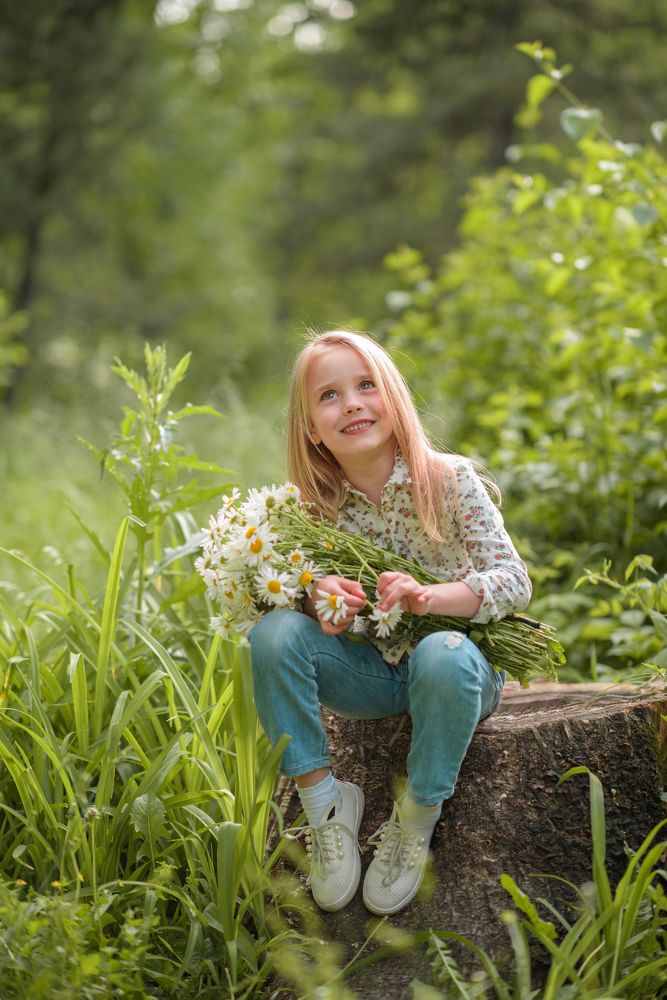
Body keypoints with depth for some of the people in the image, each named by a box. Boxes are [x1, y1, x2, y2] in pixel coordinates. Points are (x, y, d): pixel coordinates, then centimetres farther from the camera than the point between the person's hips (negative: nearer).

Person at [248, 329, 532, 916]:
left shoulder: (449, 479, -12)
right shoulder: (318, 505, -3)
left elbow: (514, 580, -15)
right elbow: (293, 587, 2)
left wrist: (429, 597, -34)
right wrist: (317, 601, -24)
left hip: (456, 670, -3)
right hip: (372, 676, 3)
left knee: (443, 656, -39)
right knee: (274, 632, -23)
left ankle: (417, 821, -16)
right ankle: (323, 804, -11)